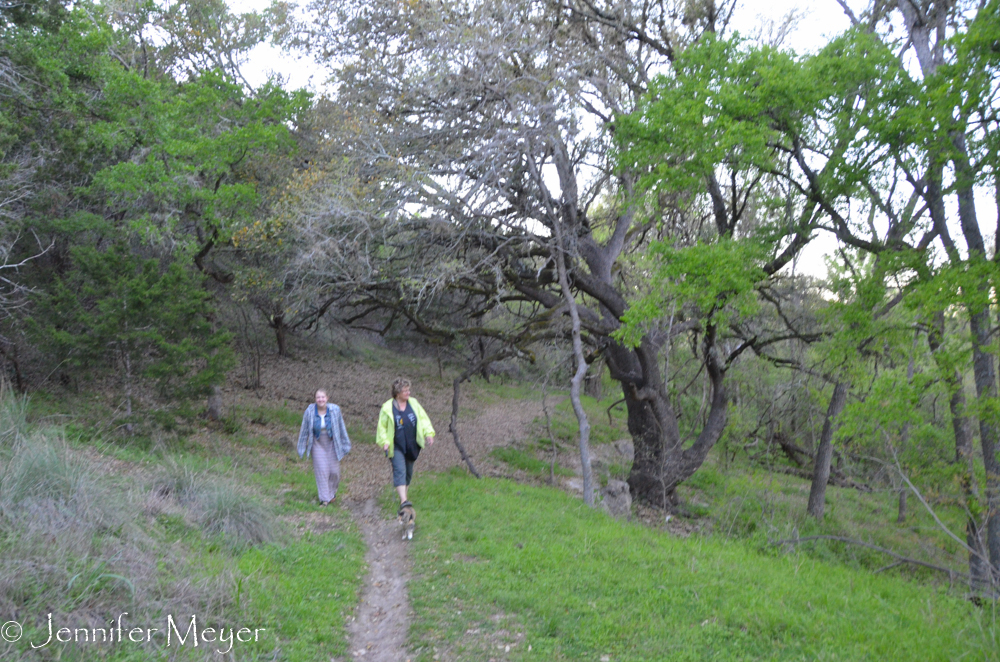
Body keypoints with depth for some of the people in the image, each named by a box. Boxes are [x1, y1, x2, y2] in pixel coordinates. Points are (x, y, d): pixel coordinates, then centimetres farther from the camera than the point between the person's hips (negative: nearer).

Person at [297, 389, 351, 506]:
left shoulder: (334, 410, -14)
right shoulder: (310, 411, -14)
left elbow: (341, 428, -3)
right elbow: (304, 430, -2)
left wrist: (345, 445, 2)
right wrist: (302, 447, 2)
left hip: (332, 443, 0)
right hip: (318, 444, 0)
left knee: (334, 470, 4)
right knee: (321, 471, -3)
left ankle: (332, 490, 33)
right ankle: (324, 498, 6)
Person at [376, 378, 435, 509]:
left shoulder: (413, 403, 3)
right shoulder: (387, 408, -8)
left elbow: (423, 418, 8)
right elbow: (382, 426, -1)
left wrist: (428, 433, -4)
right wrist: (384, 442, -11)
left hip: (412, 446, 5)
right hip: (396, 447, -5)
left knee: (409, 472, 13)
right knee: (400, 470, -17)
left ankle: (403, 495, 32)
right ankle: (403, 500, -25)